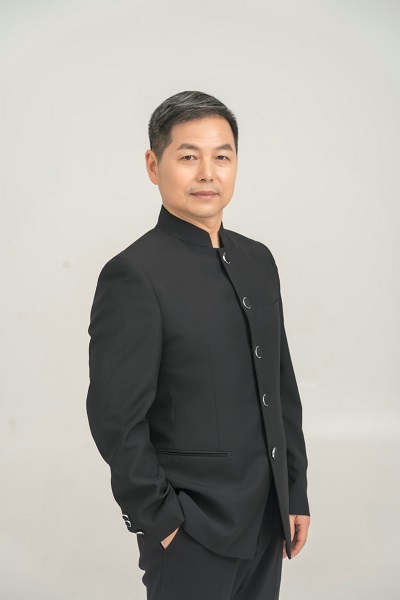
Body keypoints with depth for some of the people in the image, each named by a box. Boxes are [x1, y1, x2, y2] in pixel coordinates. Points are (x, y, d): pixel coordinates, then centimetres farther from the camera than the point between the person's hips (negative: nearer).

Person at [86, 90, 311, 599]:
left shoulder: (258, 260, 7)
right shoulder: (134, 276, -16)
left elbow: (282, 387, 11)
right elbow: (115, 418, -17)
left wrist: (295, 494, 10)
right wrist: (160, 520, -12)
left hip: (268, 518, 7)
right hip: (192, 536, -6)